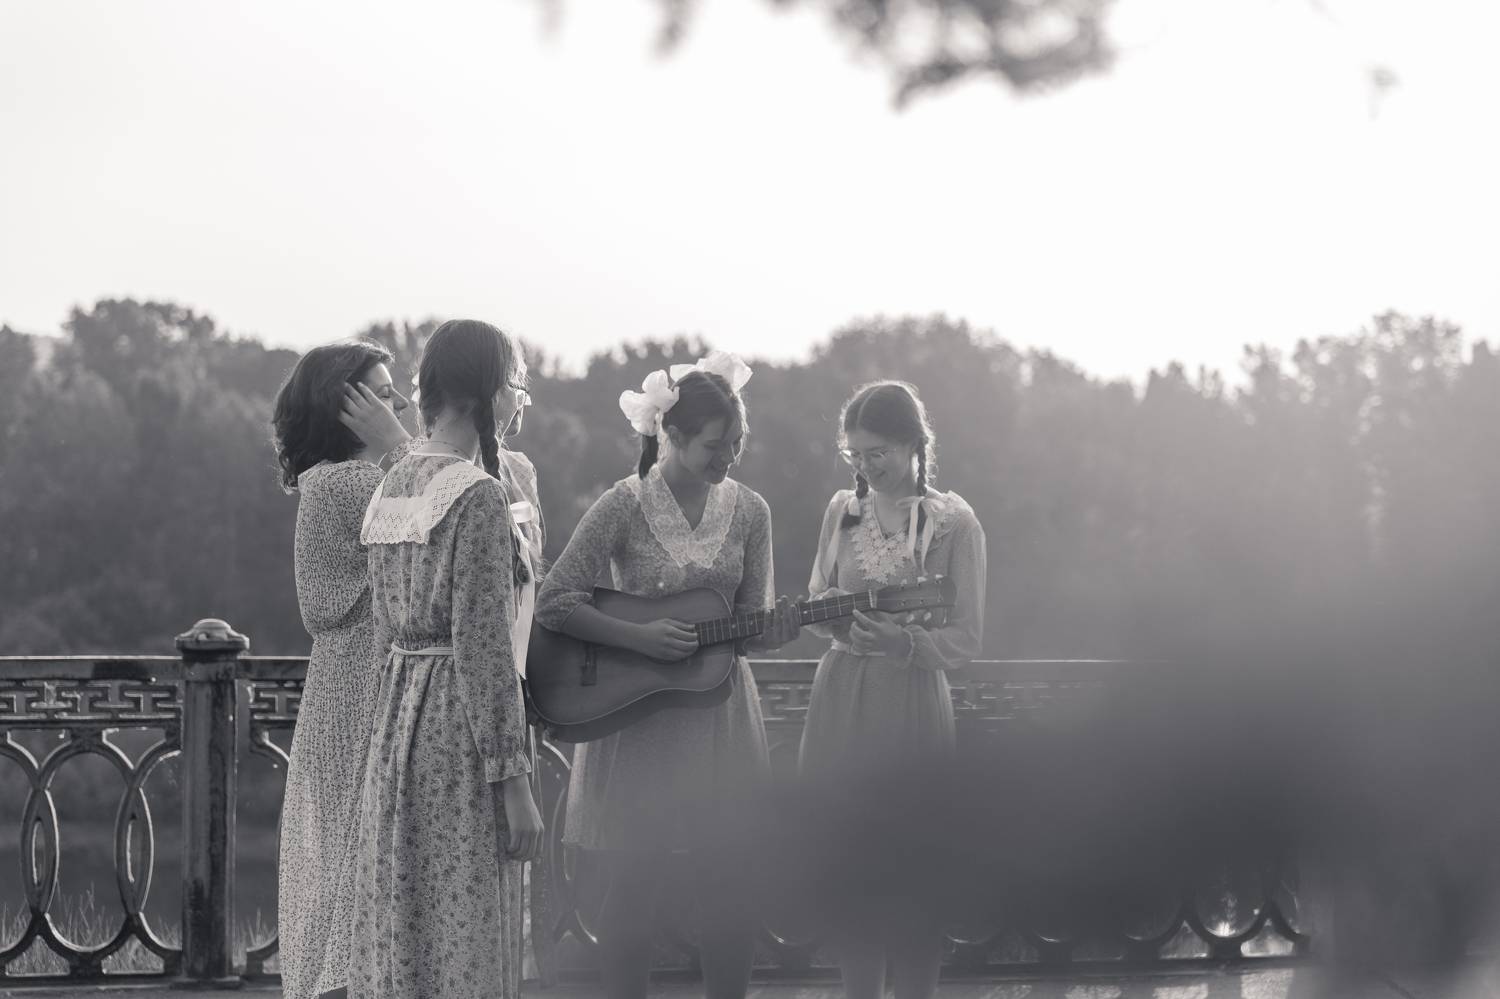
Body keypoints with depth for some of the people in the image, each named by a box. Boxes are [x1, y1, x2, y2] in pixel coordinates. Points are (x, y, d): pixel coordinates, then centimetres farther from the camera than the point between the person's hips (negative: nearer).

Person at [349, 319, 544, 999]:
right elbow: (483, 650, -17)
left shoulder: (392, 485, 11)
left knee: (400, 934, 12)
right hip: (461, 723, -8)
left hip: (395, 717, 8)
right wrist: (513, 782, -15)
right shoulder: (477, 497, -15)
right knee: (464, 943, -3)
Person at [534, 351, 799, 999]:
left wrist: (778, 626, -16)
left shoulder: (747, 512, 2)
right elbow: (553, 604, -13)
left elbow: (749, 627, 6)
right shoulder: (625, 506, -10)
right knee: (634, 879, 1)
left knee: (727, 881, 3)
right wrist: (641, 638, -20)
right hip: (637, 718, -3)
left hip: (719, 710, 3)